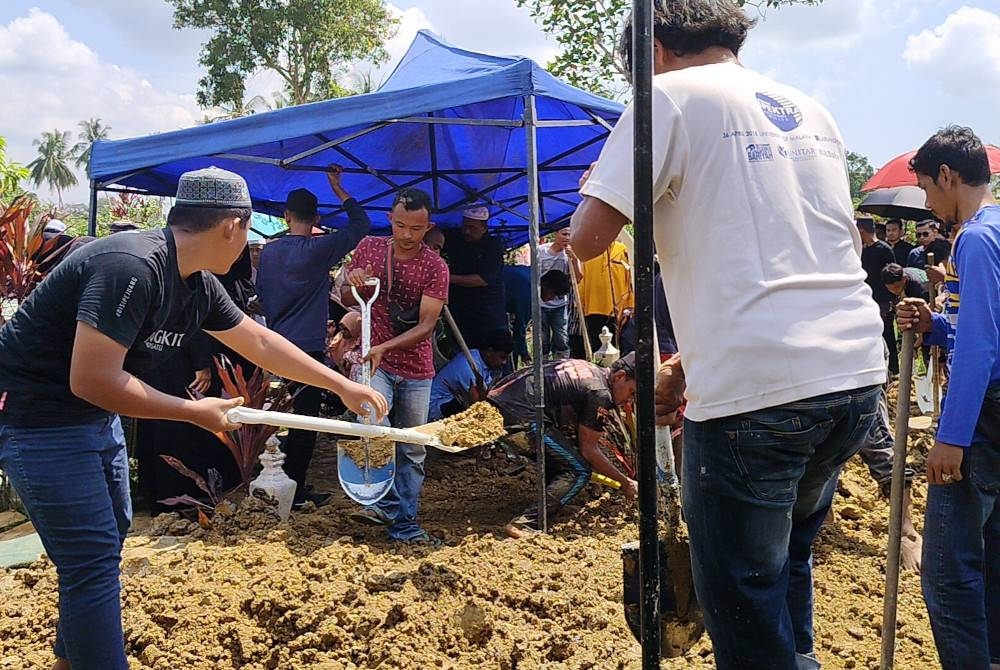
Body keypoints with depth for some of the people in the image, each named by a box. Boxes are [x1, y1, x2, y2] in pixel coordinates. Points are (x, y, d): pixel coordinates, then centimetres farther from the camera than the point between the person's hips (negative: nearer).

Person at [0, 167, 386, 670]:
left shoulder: (198, 285, 0)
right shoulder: (131, 267, -29)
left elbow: (260, 343, 11)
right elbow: (91, 379, -32)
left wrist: (343, 386, 14)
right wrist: (196, 413, -23)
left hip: (95, 416, 10)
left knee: (109, 532, 20)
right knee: (94, 558, -8)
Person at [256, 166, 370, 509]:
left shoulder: (268, 251, 4)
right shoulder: (319, 249, -11)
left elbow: (260, 296, 13)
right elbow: (361, 223, -4)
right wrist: (337, 187, 3)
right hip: (308, 348, -6)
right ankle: (294, 490, 5)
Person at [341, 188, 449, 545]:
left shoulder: (435, 267, -7)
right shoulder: (369, 247, 1)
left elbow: (426, 325, -14)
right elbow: (347, 300, 12)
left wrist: (384, 347, -27)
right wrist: (353, 285, -12)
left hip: (416, 369, 1)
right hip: (372, 359, 0)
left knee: (413, 450, 7)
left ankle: (404, 525, 18)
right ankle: (386, 503, -12)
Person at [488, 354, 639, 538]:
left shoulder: (589, 370, 20)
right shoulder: (600, 393, -8)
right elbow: (588, 449, -3)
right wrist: (625, 482, 7)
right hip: (518, 418, -10)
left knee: (559, 460, 24)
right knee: (578, 471, -5)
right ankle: (526, 525, -14)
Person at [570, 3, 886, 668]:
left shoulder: (671, 96, 0)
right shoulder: (811, 111, 20)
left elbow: (587, 238, -10)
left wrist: (594, 188, 14)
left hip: (755, 389, -7)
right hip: (859, 374, 8)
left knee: (744, 595, 5)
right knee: (789, 553, 26)